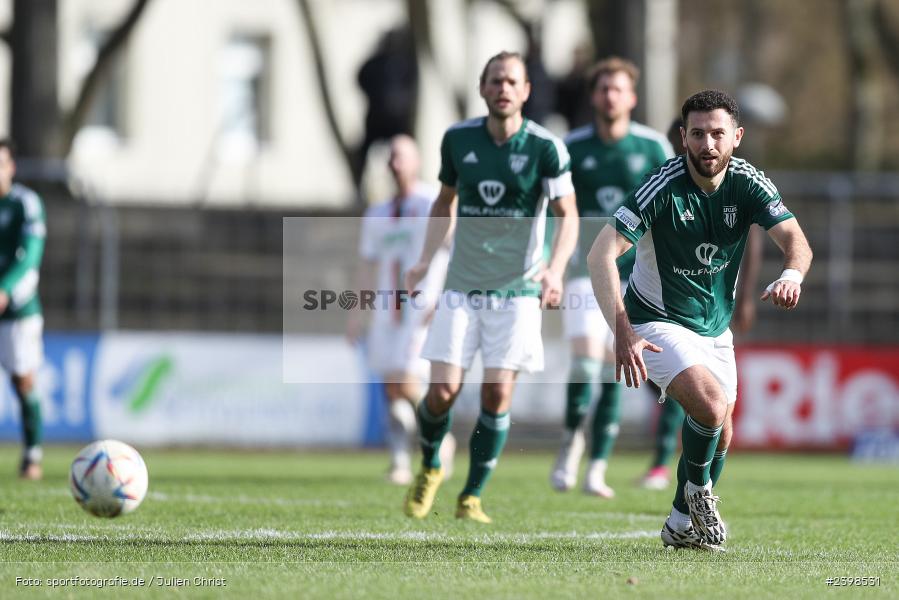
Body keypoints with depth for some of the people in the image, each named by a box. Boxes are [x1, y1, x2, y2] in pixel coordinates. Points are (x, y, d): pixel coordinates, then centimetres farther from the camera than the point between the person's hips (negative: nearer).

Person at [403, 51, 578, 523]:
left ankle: (472, 497, 8)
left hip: (518, 290, -2)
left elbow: (567, 215, -6)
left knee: (497, 394, -7)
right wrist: (425, 261, 7)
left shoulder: (545, 147, -7)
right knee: (443, 390, -6)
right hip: (462, 288, 2)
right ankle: (428, 469, 22)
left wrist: (555, 269, -23)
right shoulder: (457, 139, 1)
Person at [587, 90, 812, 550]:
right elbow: (602, 253, -30)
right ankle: (698, 491, 4)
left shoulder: (748, 183, -11)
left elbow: (794, 238, -22)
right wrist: (621, 330, -43)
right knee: (711, 406, -25)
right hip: (658, 323, -6)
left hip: (715, 326, 6)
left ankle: (681, 524, 32)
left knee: (719, 433, 10)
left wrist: (792, 275, -48)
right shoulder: (663, 186, -24)